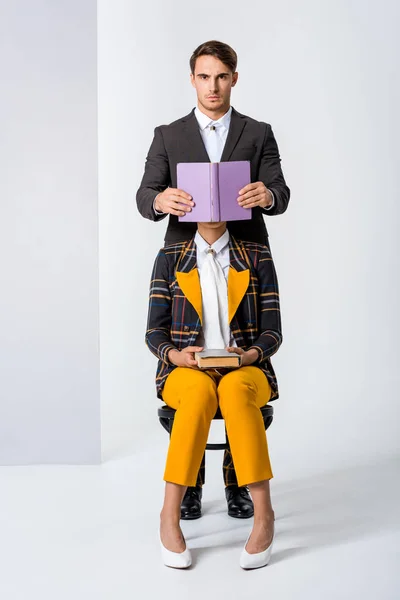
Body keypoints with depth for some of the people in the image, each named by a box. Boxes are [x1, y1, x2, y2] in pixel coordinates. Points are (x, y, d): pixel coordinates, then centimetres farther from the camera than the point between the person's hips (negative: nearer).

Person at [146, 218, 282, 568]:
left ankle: (263, 514, -34)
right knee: (201, 391, -38)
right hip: (187, 373, 0)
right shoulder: (170, 259, 8)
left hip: (245, 372, 0)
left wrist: (250, 355, -19)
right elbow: (155, 332, 4)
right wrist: (176, 355, -18)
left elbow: (272, 332, 2)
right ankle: (170, 515, -31)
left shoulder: (258, 257, 7)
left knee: (234, 389, -38)